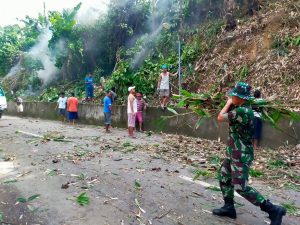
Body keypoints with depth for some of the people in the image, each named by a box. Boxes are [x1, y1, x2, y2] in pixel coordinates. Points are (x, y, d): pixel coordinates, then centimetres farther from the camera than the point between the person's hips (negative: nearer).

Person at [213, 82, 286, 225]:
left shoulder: (242, 111, -26)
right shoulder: (242, 109, 5)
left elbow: (220, 118, -18)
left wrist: (228, 103, -5)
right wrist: (231, 104, -2)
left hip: (241, 156, -10)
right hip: (232, 152, 10)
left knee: (241, 187, -3)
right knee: (224, 178, 17)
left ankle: (273, 210, 8)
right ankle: (229, 207, 30)